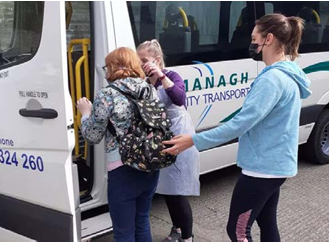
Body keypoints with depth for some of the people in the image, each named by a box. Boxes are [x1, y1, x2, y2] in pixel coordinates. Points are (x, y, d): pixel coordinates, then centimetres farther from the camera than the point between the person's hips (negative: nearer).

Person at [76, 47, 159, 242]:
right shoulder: (151, 90, 6)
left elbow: (92, 137, -6)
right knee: (142, 222, 23)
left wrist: (86, 112, 12)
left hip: (123, 171, -6)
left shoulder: (107, 95, -11)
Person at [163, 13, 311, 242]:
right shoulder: (287, 75, 10)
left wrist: (194, 140, -25)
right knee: (267, 223, 20)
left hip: (262, 167, -10)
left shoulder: (273, 79, -22)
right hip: (274, 165, 10)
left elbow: (241, 122, -28)